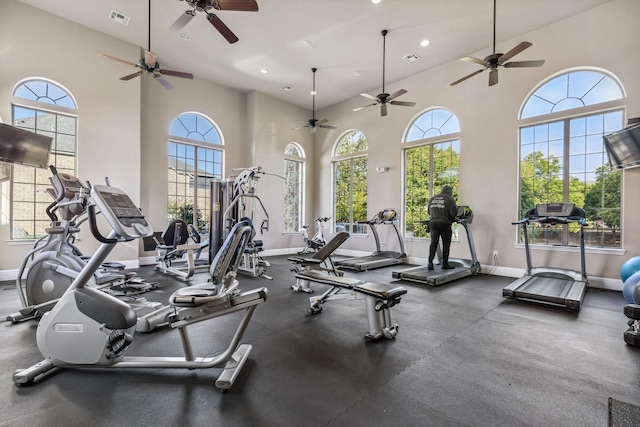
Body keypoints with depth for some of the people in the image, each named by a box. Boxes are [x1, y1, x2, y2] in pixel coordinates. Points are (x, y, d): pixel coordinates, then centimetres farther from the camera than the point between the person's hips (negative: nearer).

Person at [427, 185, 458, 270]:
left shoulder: (432, 199, 13)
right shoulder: (450, 200, -3)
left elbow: (429, 212, 17)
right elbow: (453, 213, -9)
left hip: (433, 222, 4)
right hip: (444, 223, -4)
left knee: (433, 243, 6)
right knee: (446, 244, 8)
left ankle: (430, 263, -3)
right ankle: (445, 264, 15)